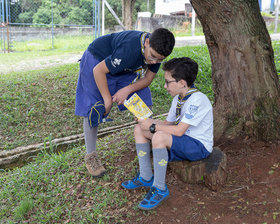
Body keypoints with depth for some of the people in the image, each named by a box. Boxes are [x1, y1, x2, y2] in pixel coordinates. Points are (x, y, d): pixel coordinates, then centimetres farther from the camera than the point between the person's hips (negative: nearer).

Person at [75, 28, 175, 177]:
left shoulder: (157, 50, -19)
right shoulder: (130, 49, -41)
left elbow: (148, 78, -8)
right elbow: (98, 70, -31)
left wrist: (128, 89, -26)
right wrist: (107, 99, -24)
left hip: (125, 68, 6)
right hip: (97, 61, -6)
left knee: (143, 102, -2)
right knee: (93, 110, -8)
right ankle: (90, 155, 8)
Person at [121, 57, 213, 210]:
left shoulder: (197, 99, -23)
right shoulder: (178, 98, 7)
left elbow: (179, 130, -28)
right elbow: (168, 123, 11)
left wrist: (153, 127, -19)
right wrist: (147, 120, -4)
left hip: (199, 146, -9)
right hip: (183, 141, 10)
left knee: (159, 137, -36)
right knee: (139, 129, 2)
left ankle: (160, 189, -21)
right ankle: (146, 178, 5)